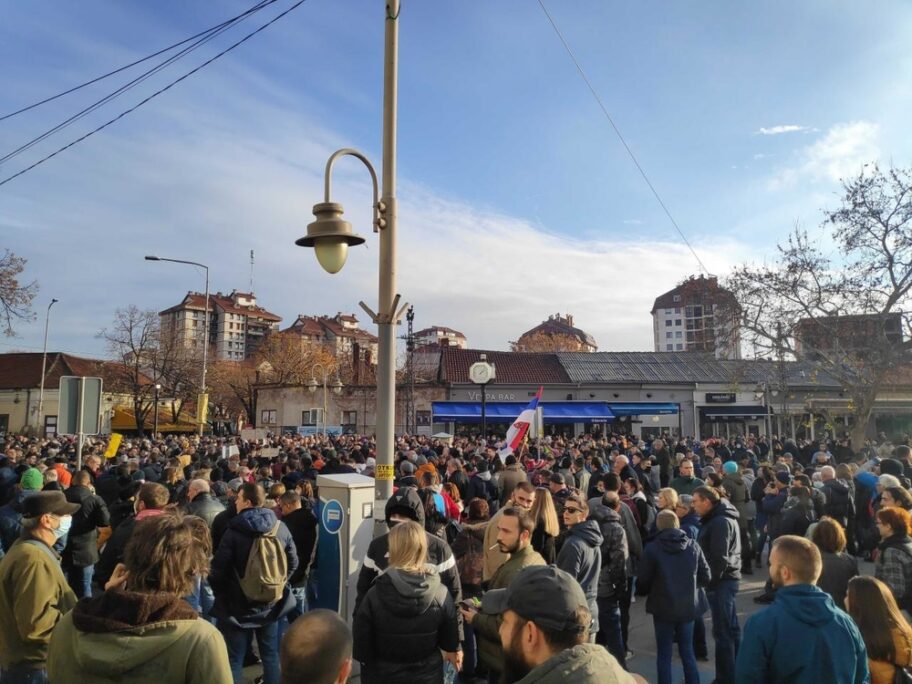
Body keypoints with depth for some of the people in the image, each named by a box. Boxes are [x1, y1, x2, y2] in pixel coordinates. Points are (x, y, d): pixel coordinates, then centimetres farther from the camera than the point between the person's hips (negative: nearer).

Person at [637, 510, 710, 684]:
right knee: (687, 651, 19)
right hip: (688, 606, 3)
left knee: (664, 654, 11)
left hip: (663, 607, -3)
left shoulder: (652, 549, -15)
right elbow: (706, 578, 0)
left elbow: (643, 582, -10)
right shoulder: (693, 546, -5)